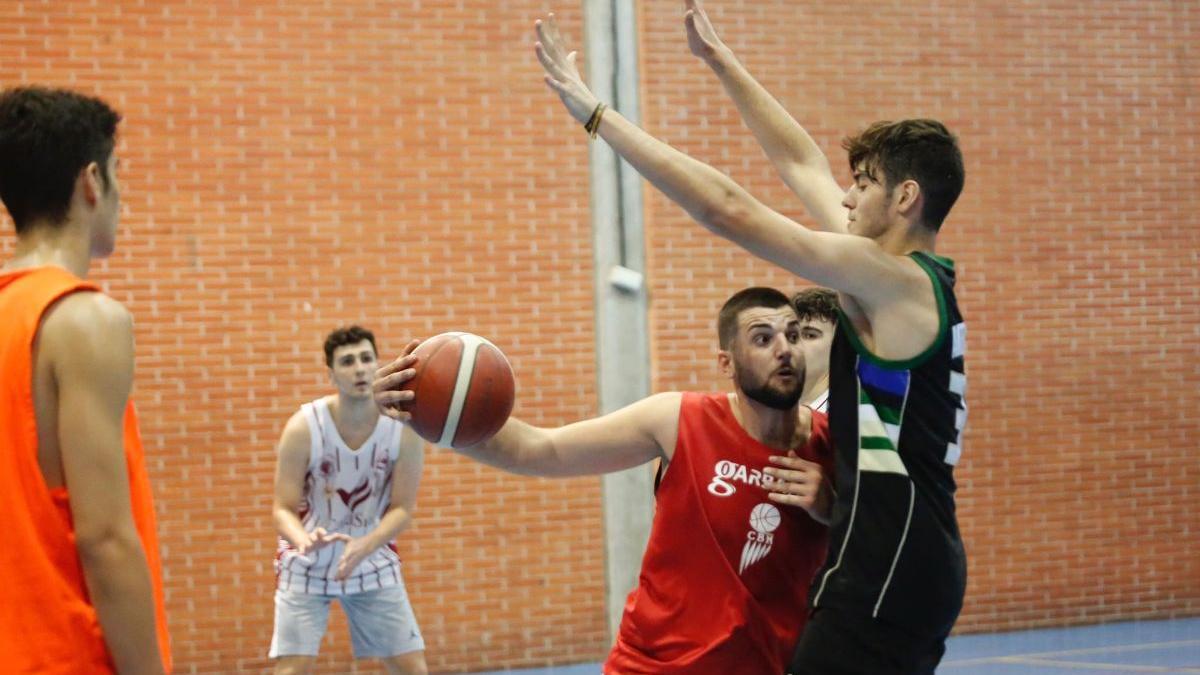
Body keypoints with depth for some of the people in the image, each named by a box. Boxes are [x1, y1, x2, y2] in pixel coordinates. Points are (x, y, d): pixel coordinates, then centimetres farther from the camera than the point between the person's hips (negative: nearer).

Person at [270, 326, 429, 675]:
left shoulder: (404, 426, -16)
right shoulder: (304, 427, -20)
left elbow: (403, 508, -11)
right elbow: (283, 508, -16)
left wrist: (364, 547, -30)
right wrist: (305, 541, -39)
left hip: (373, 563, 2)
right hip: (307, 567, -2)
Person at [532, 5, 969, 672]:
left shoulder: (896, 281, -13)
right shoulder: (919, 279, 13)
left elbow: (729, 210, -16)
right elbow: (802, 164, 21)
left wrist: (596, 112, -13)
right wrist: (721, 60, 25)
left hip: (884, 574, -10)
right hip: (916, 566, 10)